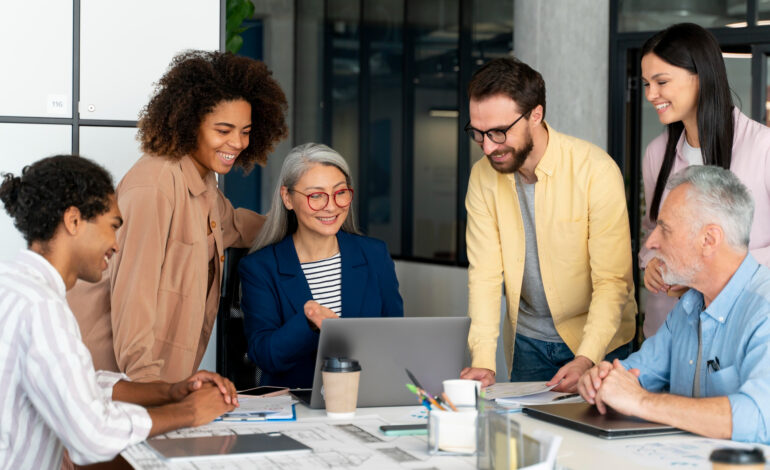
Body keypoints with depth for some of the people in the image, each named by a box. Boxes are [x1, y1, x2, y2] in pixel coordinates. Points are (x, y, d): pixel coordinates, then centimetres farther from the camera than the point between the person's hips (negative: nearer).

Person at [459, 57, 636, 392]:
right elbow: (484, 272, -8)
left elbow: (612, 281, -20)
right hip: (528, 341, 3)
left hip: (597, 339, -3)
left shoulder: (596, 170, -20)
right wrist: (483, 360, -20)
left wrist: (586, 359, -31)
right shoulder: (483, 177, -8)